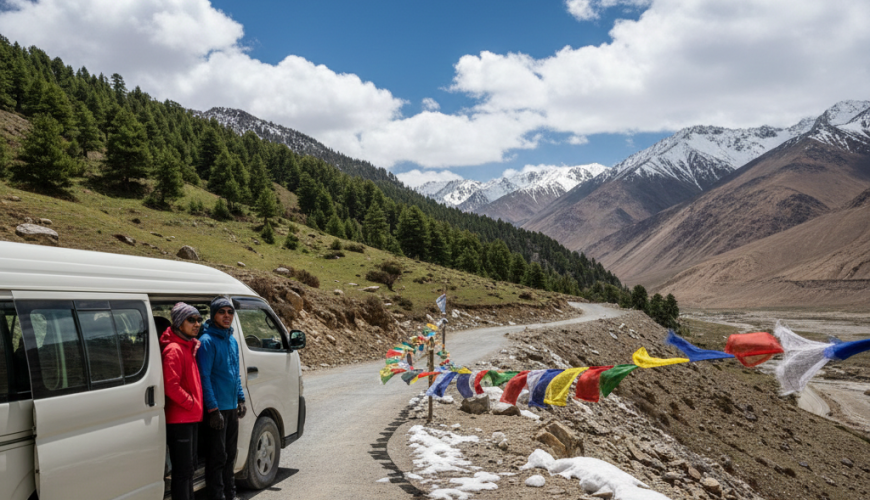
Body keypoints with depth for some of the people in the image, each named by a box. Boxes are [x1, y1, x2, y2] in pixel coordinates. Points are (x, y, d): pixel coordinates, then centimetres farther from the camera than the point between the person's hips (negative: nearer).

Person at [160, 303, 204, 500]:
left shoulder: (189, 346, 14)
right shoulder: (174, 350, -16)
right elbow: (172, 387, -23)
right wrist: (192, 404, -16)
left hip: (192, 417, 10)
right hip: (179, 419, -10)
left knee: (190, 467, 18)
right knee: (182, 470, -5)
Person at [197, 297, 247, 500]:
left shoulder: (232, 340, 11)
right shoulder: (207, 341, -13)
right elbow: (204, 377, -17)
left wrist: (241, 399, 14)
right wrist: (213, 408, -19)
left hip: (232, 407, 8)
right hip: (216, 409, -8)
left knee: (229, 454, 17)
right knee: (217, 457, -2)